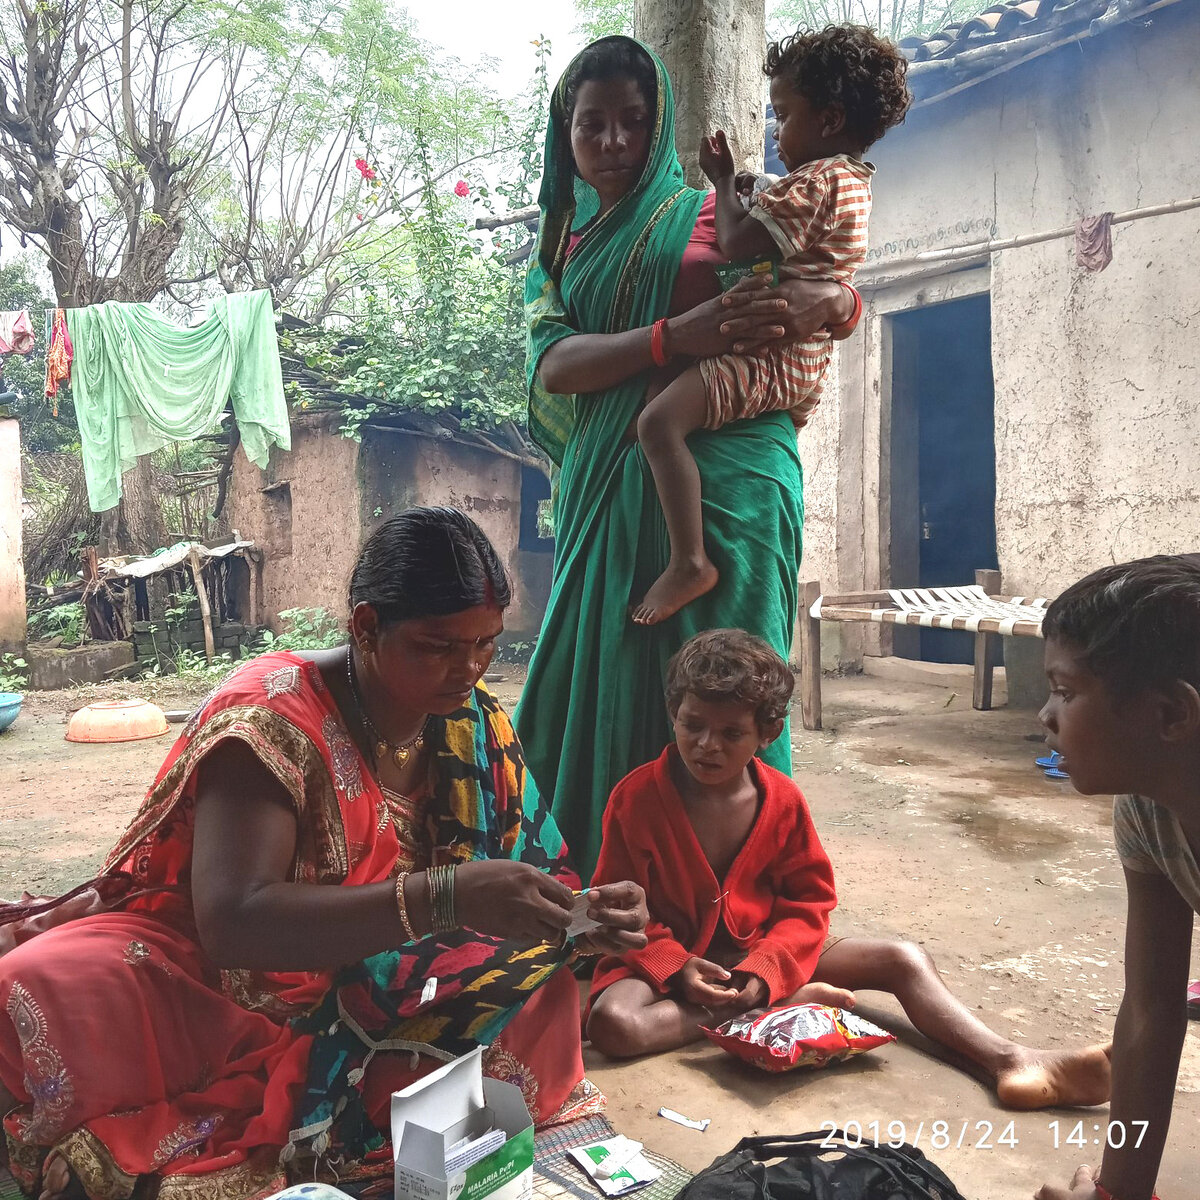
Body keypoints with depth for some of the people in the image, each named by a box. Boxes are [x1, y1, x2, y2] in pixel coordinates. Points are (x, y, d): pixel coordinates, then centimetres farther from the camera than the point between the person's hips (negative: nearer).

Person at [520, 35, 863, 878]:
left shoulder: (711, 213, 13)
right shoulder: (561, 247, 19)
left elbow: (842, 292, 11)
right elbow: (552, 366, 0)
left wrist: (825, 300, -15)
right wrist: (677, 337, -16)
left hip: (723, 477, -3)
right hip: (609, 492, 3)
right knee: (603, 690, 2)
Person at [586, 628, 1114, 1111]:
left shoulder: (782, 800, -5)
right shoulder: (635, 798, -13)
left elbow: (807, 904, 0)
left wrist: (763, 971, -18)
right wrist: (675, 967, -25)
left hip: (765, 953, 3)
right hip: (672, 958, -2)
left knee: (903, 960, -13)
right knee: (612, 1021, -36)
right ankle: (786, 1006, -25)